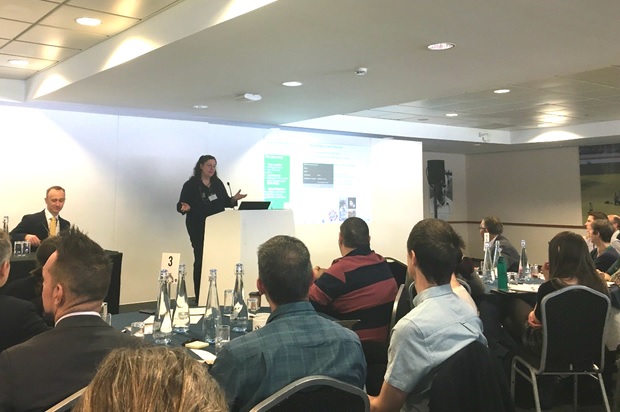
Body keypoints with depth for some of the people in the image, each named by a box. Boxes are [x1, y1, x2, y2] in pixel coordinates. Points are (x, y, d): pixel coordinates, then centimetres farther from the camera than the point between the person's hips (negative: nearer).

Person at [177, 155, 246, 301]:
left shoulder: (218, 183, 11)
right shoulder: (190, 185, -2)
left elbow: (226, 202, 13)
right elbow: (180, 205, -3)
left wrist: (234, 199, -6)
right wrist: (185, 208, -25)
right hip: (198, 229, -4)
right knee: (200, 260, -2)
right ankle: (200, 296, 5)